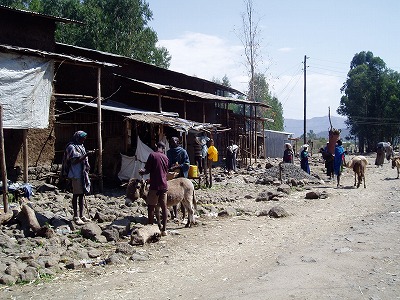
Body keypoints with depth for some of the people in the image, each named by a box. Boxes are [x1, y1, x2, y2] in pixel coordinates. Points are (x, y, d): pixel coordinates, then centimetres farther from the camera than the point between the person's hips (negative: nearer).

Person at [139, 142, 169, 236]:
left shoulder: (152, 155, -7)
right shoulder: (165, 157, 9)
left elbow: (148, 170, -10)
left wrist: (142, 171, 13)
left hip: (155, 186, -5)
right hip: (164, 186, 5)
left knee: (151, 207, 5)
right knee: (164, 207, 9)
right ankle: (164, 229, 12)